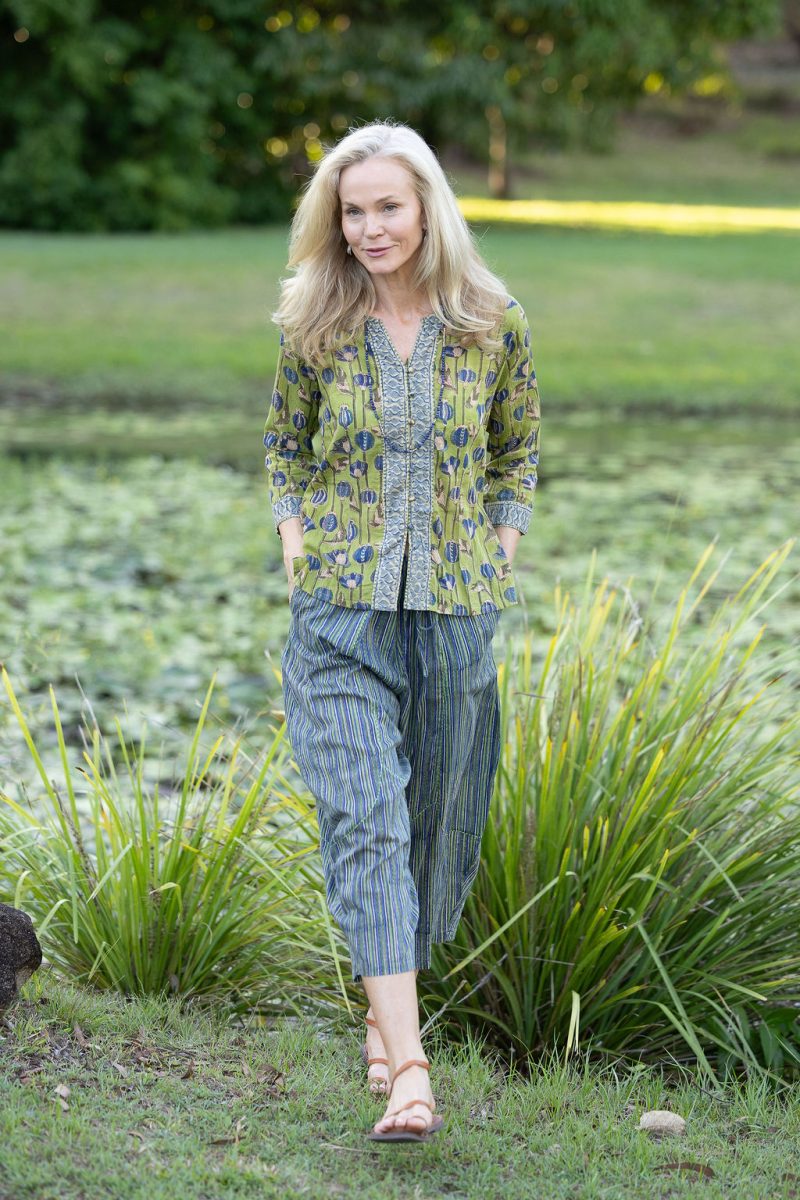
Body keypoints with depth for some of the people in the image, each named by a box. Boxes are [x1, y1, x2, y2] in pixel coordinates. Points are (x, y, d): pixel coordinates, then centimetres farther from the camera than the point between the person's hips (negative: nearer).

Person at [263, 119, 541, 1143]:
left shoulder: (493, 326, 1)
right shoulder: (314, 330, 1)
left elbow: (519, 454, 12)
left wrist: (498, 563, 4)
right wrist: (297, 556, 2)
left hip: (458, 608, 2)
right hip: (340, 612, -1)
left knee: (437, 818, 11)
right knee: (364, 820, -14)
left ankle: (388, 1004, 34)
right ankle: (408, 1069, -19)